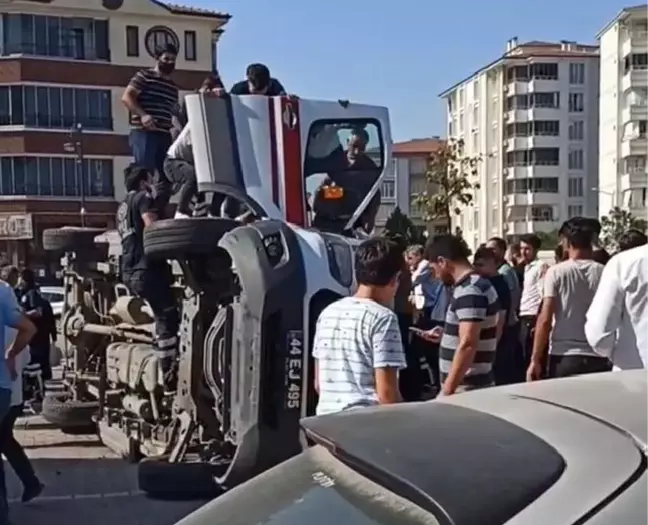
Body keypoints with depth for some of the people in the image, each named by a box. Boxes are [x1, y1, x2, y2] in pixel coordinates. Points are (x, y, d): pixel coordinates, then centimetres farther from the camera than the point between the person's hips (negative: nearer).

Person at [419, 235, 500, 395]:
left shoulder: (469, 290, -19)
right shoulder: (477, 284, 13)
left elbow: (467, 344, -26)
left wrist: (447, 390, -25)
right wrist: (444, 335, 24)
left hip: (466, 389, -10)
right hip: (477, 386, 10)